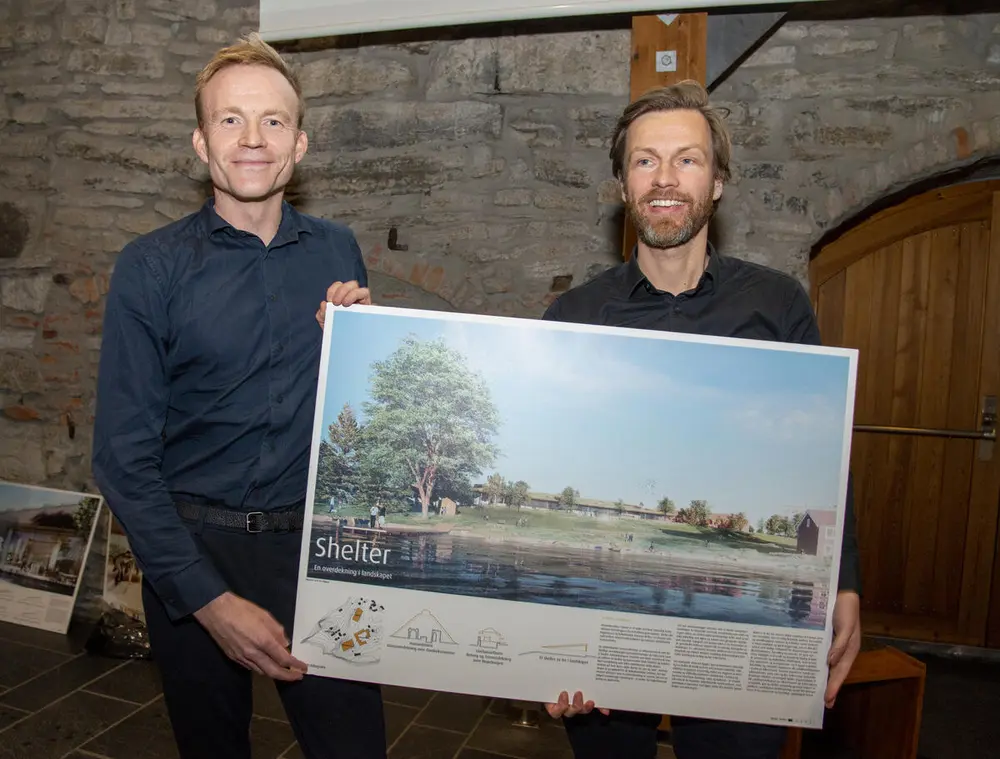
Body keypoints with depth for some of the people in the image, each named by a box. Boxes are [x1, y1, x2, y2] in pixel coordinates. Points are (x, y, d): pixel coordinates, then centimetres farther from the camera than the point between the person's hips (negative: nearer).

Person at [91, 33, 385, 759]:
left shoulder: (339, 252, 1)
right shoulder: (152, 268, -7)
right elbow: (125, 455, -8)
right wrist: (208, 598, -14)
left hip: (316, 541, 1)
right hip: (194, 547, 0)